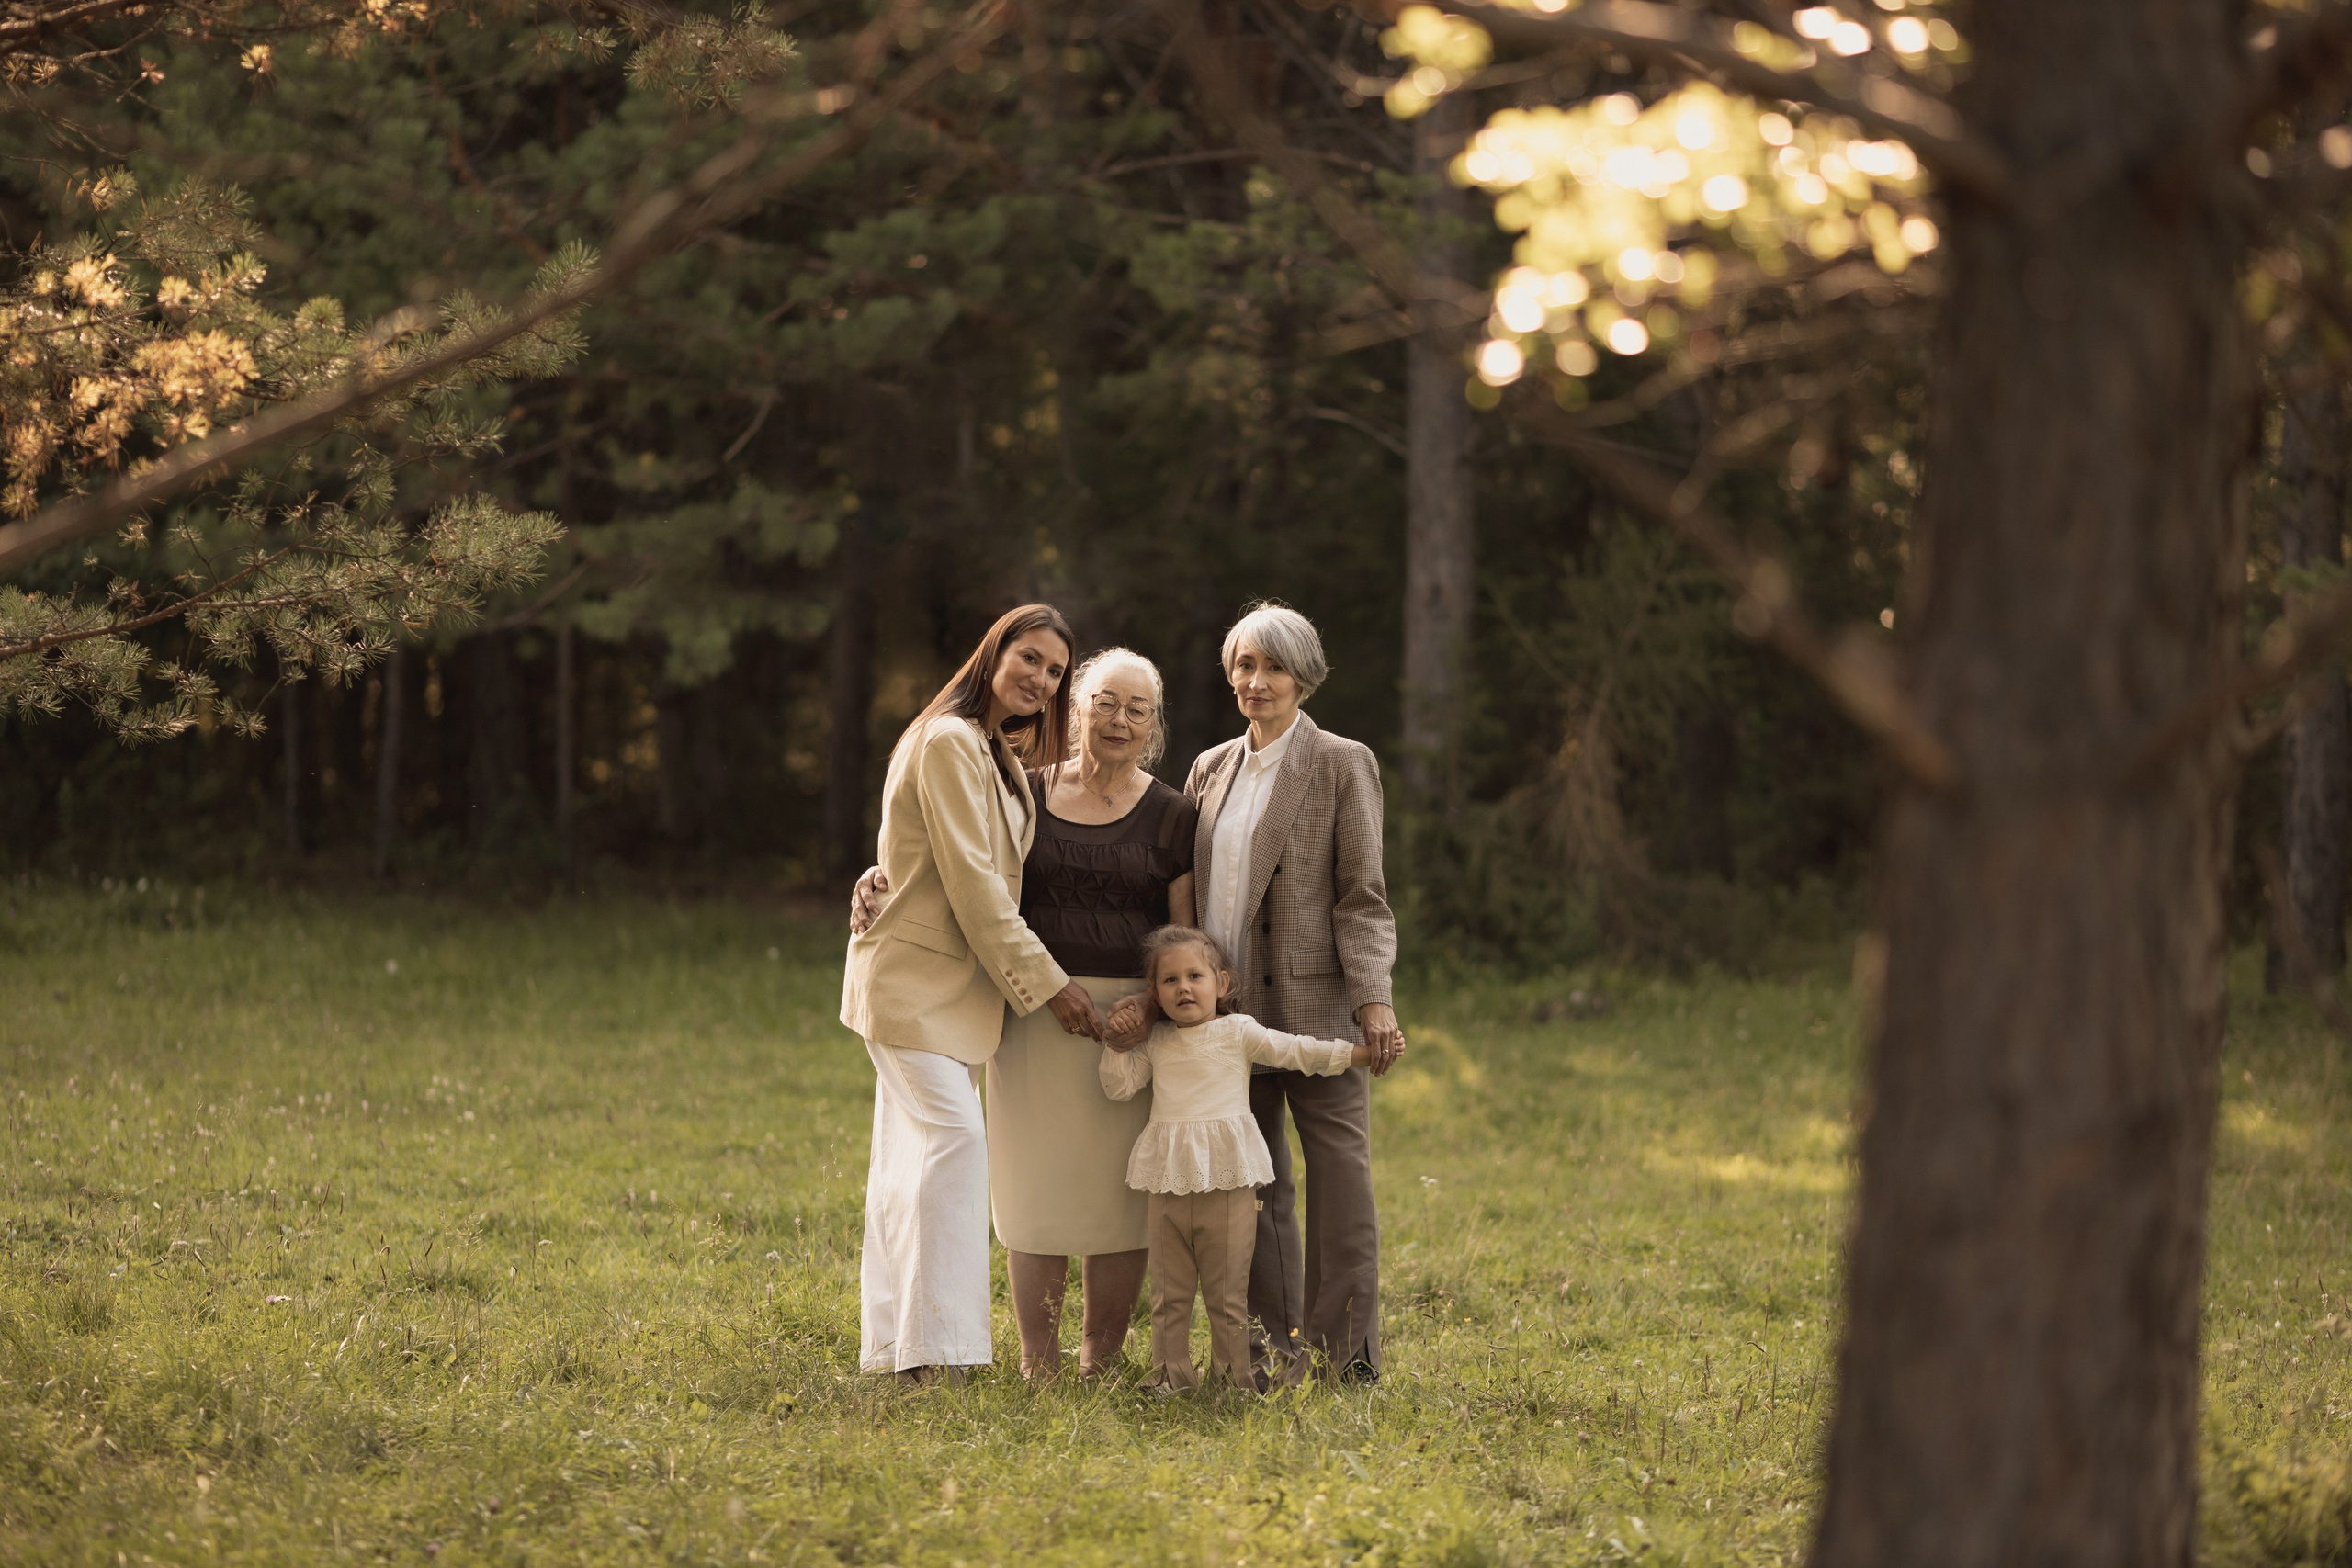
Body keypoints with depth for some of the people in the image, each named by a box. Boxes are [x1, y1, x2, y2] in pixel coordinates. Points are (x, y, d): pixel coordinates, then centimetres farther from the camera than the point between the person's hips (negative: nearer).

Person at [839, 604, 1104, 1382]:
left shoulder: (999, 755, 17)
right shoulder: (949, 743, -15)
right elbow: (972, 885, -18)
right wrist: (1046, 981, -16)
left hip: (955, 986, 10)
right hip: (915, 976, -10)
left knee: (912, 1157, 9)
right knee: (952, 1136, -19)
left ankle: (893, 1347, 11)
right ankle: (933, 1347, -23)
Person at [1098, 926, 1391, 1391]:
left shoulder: (1238, 1032, 1)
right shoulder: (1156, 1042, 11)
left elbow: (1297, 1052, 1)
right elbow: (1120, 1084, 14)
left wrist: (1362, 1052, -3)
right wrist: (1117, 1043, 1)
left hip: (1228, 1181, -3)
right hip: (1169, 1184, 3)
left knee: (1227, 1291, 1)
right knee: (1169, 1290, 7)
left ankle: (1231, 1374, 7)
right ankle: (1171, 1373, 14)